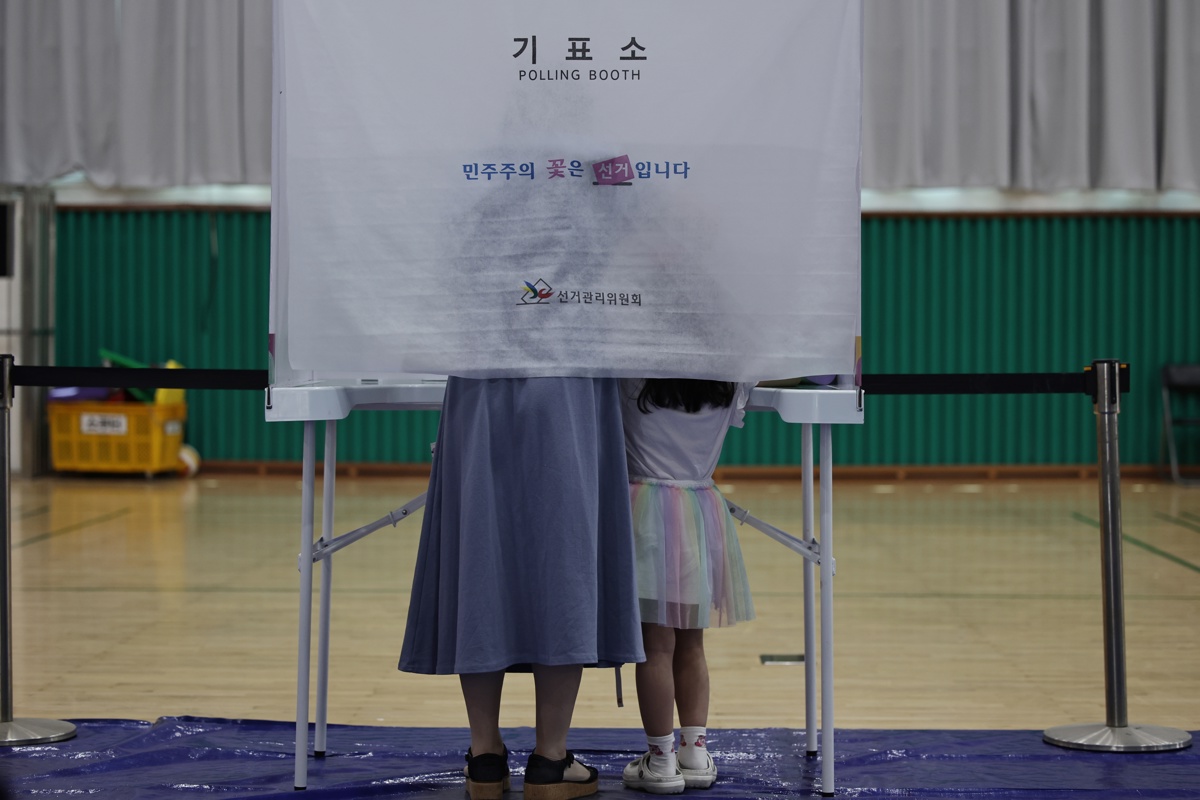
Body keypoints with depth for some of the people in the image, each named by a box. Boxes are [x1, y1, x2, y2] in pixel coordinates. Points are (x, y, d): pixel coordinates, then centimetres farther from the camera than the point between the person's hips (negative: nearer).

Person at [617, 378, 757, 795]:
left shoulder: (634, 375, -8)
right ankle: (695, 751, 16)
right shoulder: (732, 381, 3)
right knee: (690, 643, 13)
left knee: (657, 645, -1)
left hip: (652, 512, -4)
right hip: (705, 512, 4)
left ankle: (661, 758, 3)